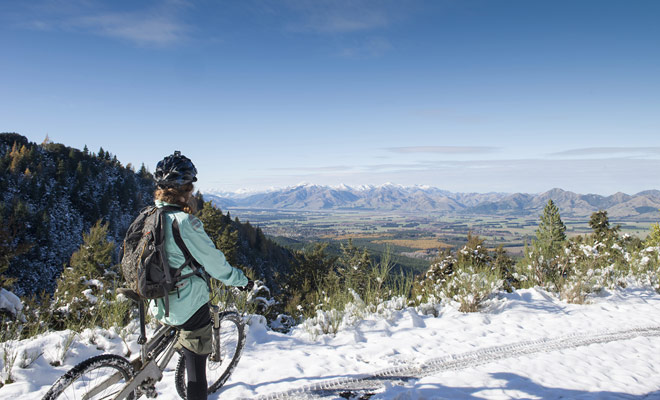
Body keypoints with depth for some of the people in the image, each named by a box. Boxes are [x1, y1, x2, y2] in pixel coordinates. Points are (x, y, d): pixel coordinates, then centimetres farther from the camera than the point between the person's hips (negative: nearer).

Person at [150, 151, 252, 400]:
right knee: (196, 372, 6)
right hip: (190, 307, -8)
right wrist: (241, 280, -1)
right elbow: (213, 262, -16)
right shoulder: (185, 222, -23)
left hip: (160, 305, 8)